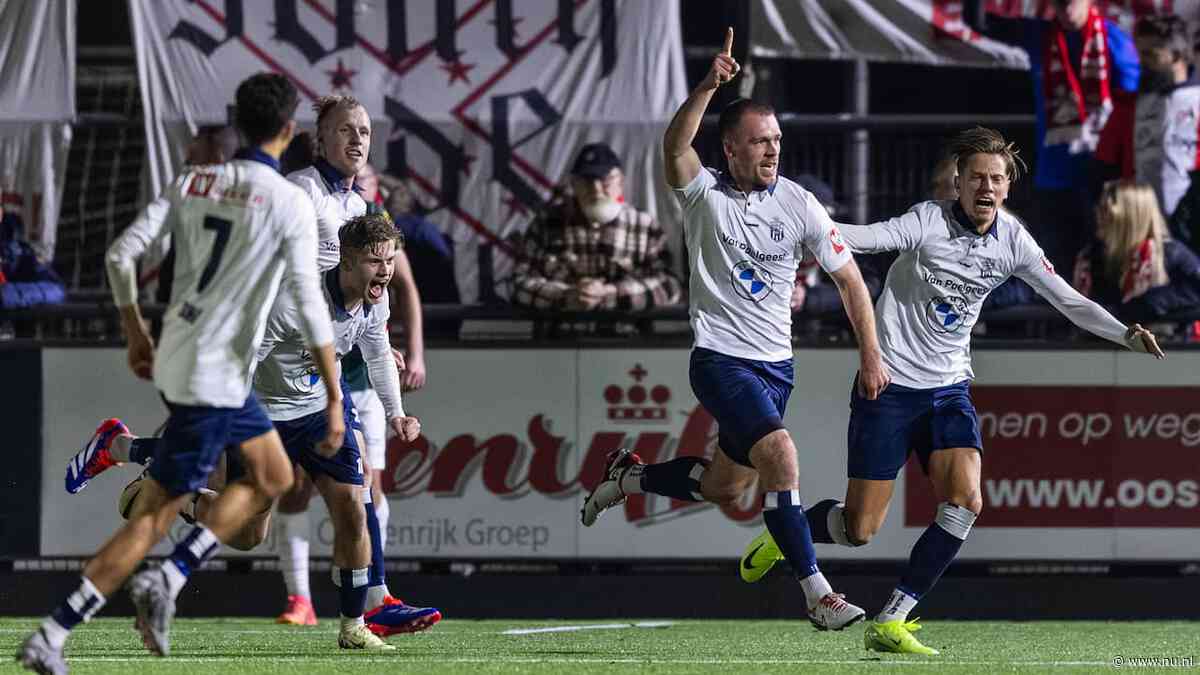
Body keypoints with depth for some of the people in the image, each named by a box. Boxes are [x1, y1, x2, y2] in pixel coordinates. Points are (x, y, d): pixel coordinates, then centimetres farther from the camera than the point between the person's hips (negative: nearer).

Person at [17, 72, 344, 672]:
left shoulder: (190, 183, 5)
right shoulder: (289, 204, -11)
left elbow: (121, 253, 3)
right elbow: (310, 308, -14)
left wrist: (136, 335, 16)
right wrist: (334, 399, -9)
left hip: (176, 358, 7)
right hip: (216, 378, -7)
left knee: (273, 478, 18)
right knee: (155, 514, -3)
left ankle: (166, 582, 8)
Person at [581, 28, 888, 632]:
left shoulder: (799, 206, -1)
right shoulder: (706, 195, -8)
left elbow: (847, 277, 6)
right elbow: (675, 148, -29)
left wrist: (871, 355, 2)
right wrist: (710, 85, -42)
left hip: (775, 365, 5)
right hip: (719, 360, -5)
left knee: (723, 487, 14)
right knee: (780, 454, -25)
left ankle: (628, 477, 43)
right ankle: (816, 594, -23)